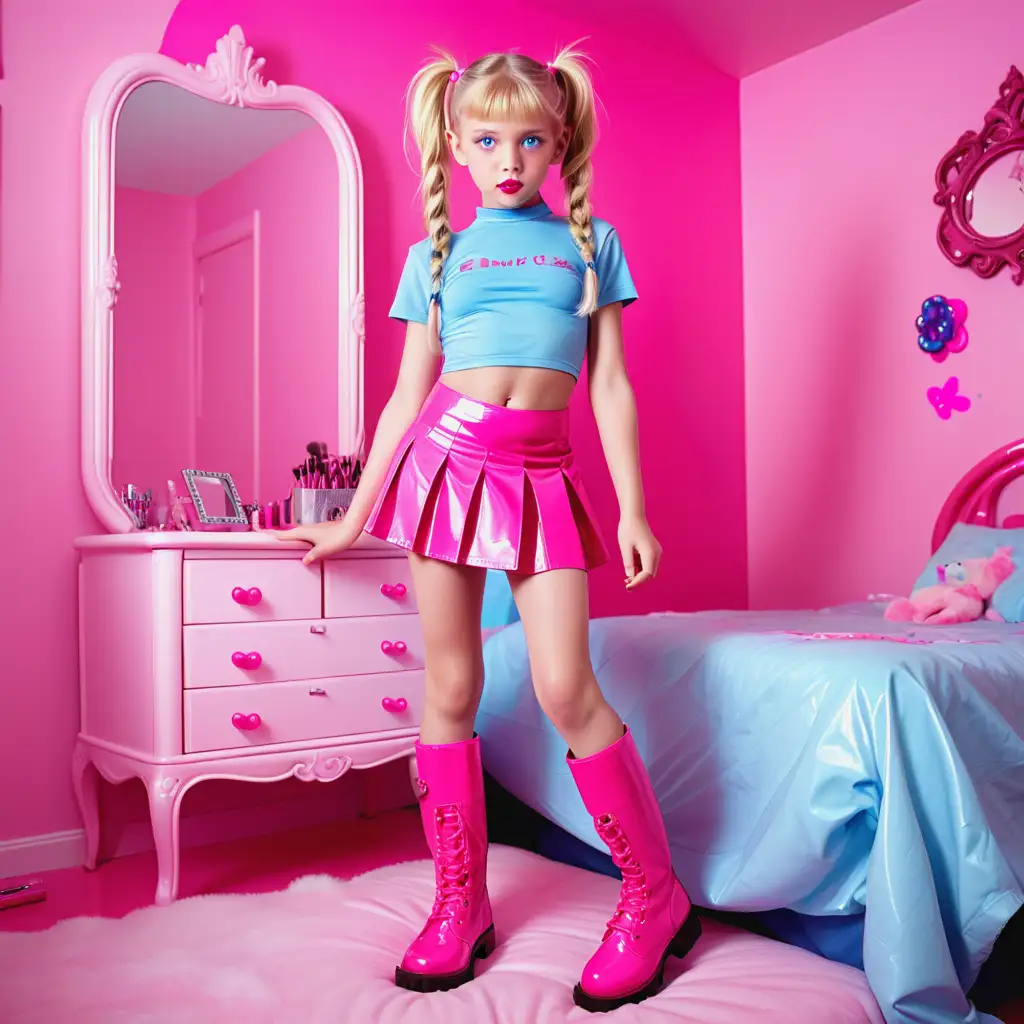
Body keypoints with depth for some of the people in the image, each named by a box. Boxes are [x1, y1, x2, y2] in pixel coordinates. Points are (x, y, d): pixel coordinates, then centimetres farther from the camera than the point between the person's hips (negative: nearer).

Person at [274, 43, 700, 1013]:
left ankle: (657, 899, 8)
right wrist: (353, 520, 13)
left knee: (566, 688, -10)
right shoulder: (436, 255, 15)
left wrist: (632, 508, 2)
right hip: (446, 455, 2)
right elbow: (407, 395, 14)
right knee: (449, 688, 3)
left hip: (542, 474, -1)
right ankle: (461, 904, 18)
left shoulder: (593, 241, 14)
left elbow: (611, 385, 10)